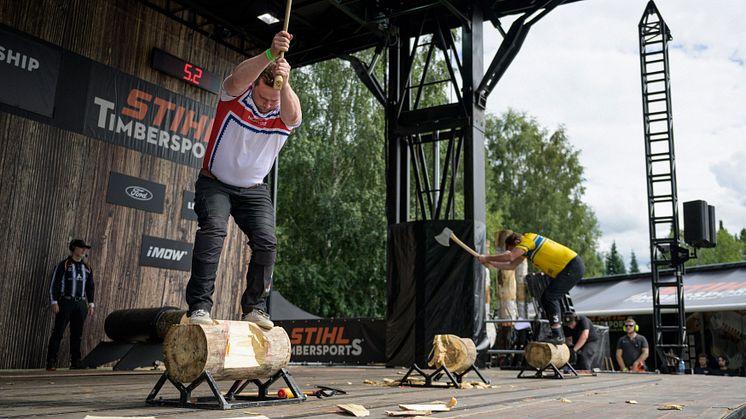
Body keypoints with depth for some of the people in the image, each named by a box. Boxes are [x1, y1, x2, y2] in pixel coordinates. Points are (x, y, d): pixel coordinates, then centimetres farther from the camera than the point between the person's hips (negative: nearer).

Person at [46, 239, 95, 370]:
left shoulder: (87, 268, 14)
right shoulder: (63, 265, -3)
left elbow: (90, 287, 17)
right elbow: (54, 284, -7)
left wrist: (90, 304, 10)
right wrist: (54, 302, -13)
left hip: (80, 304, 5)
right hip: (65, 302, -5)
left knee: (77, 334, 6)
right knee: (58, 332, -6)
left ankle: (75, 362, 10)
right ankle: (51, 362, -4)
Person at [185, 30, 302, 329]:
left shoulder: (286, 114, -12)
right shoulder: (235, 96, -16)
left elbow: (291, 115, -38)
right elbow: (238, 79, -41)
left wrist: (284, 82, -57)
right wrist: (269, 55, -56)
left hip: (254, 190, 3)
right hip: (215, 183, -2)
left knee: (266, 242, -11)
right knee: (213, 230, -24)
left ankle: (254, 307, 4)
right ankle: (199, 306, -22)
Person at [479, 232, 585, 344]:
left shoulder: (528, 239, -16)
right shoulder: (525, 247, 12)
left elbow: (510, 256, -26)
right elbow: (512, 265, 12)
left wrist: (487, 258, -17)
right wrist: (490, 263, 6)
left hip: (573, 266, -10)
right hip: (567, 268, 10)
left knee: (550, 296, -17)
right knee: (546, 299, 9)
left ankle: (558, 336, -17)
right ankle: (558, 335, 12)